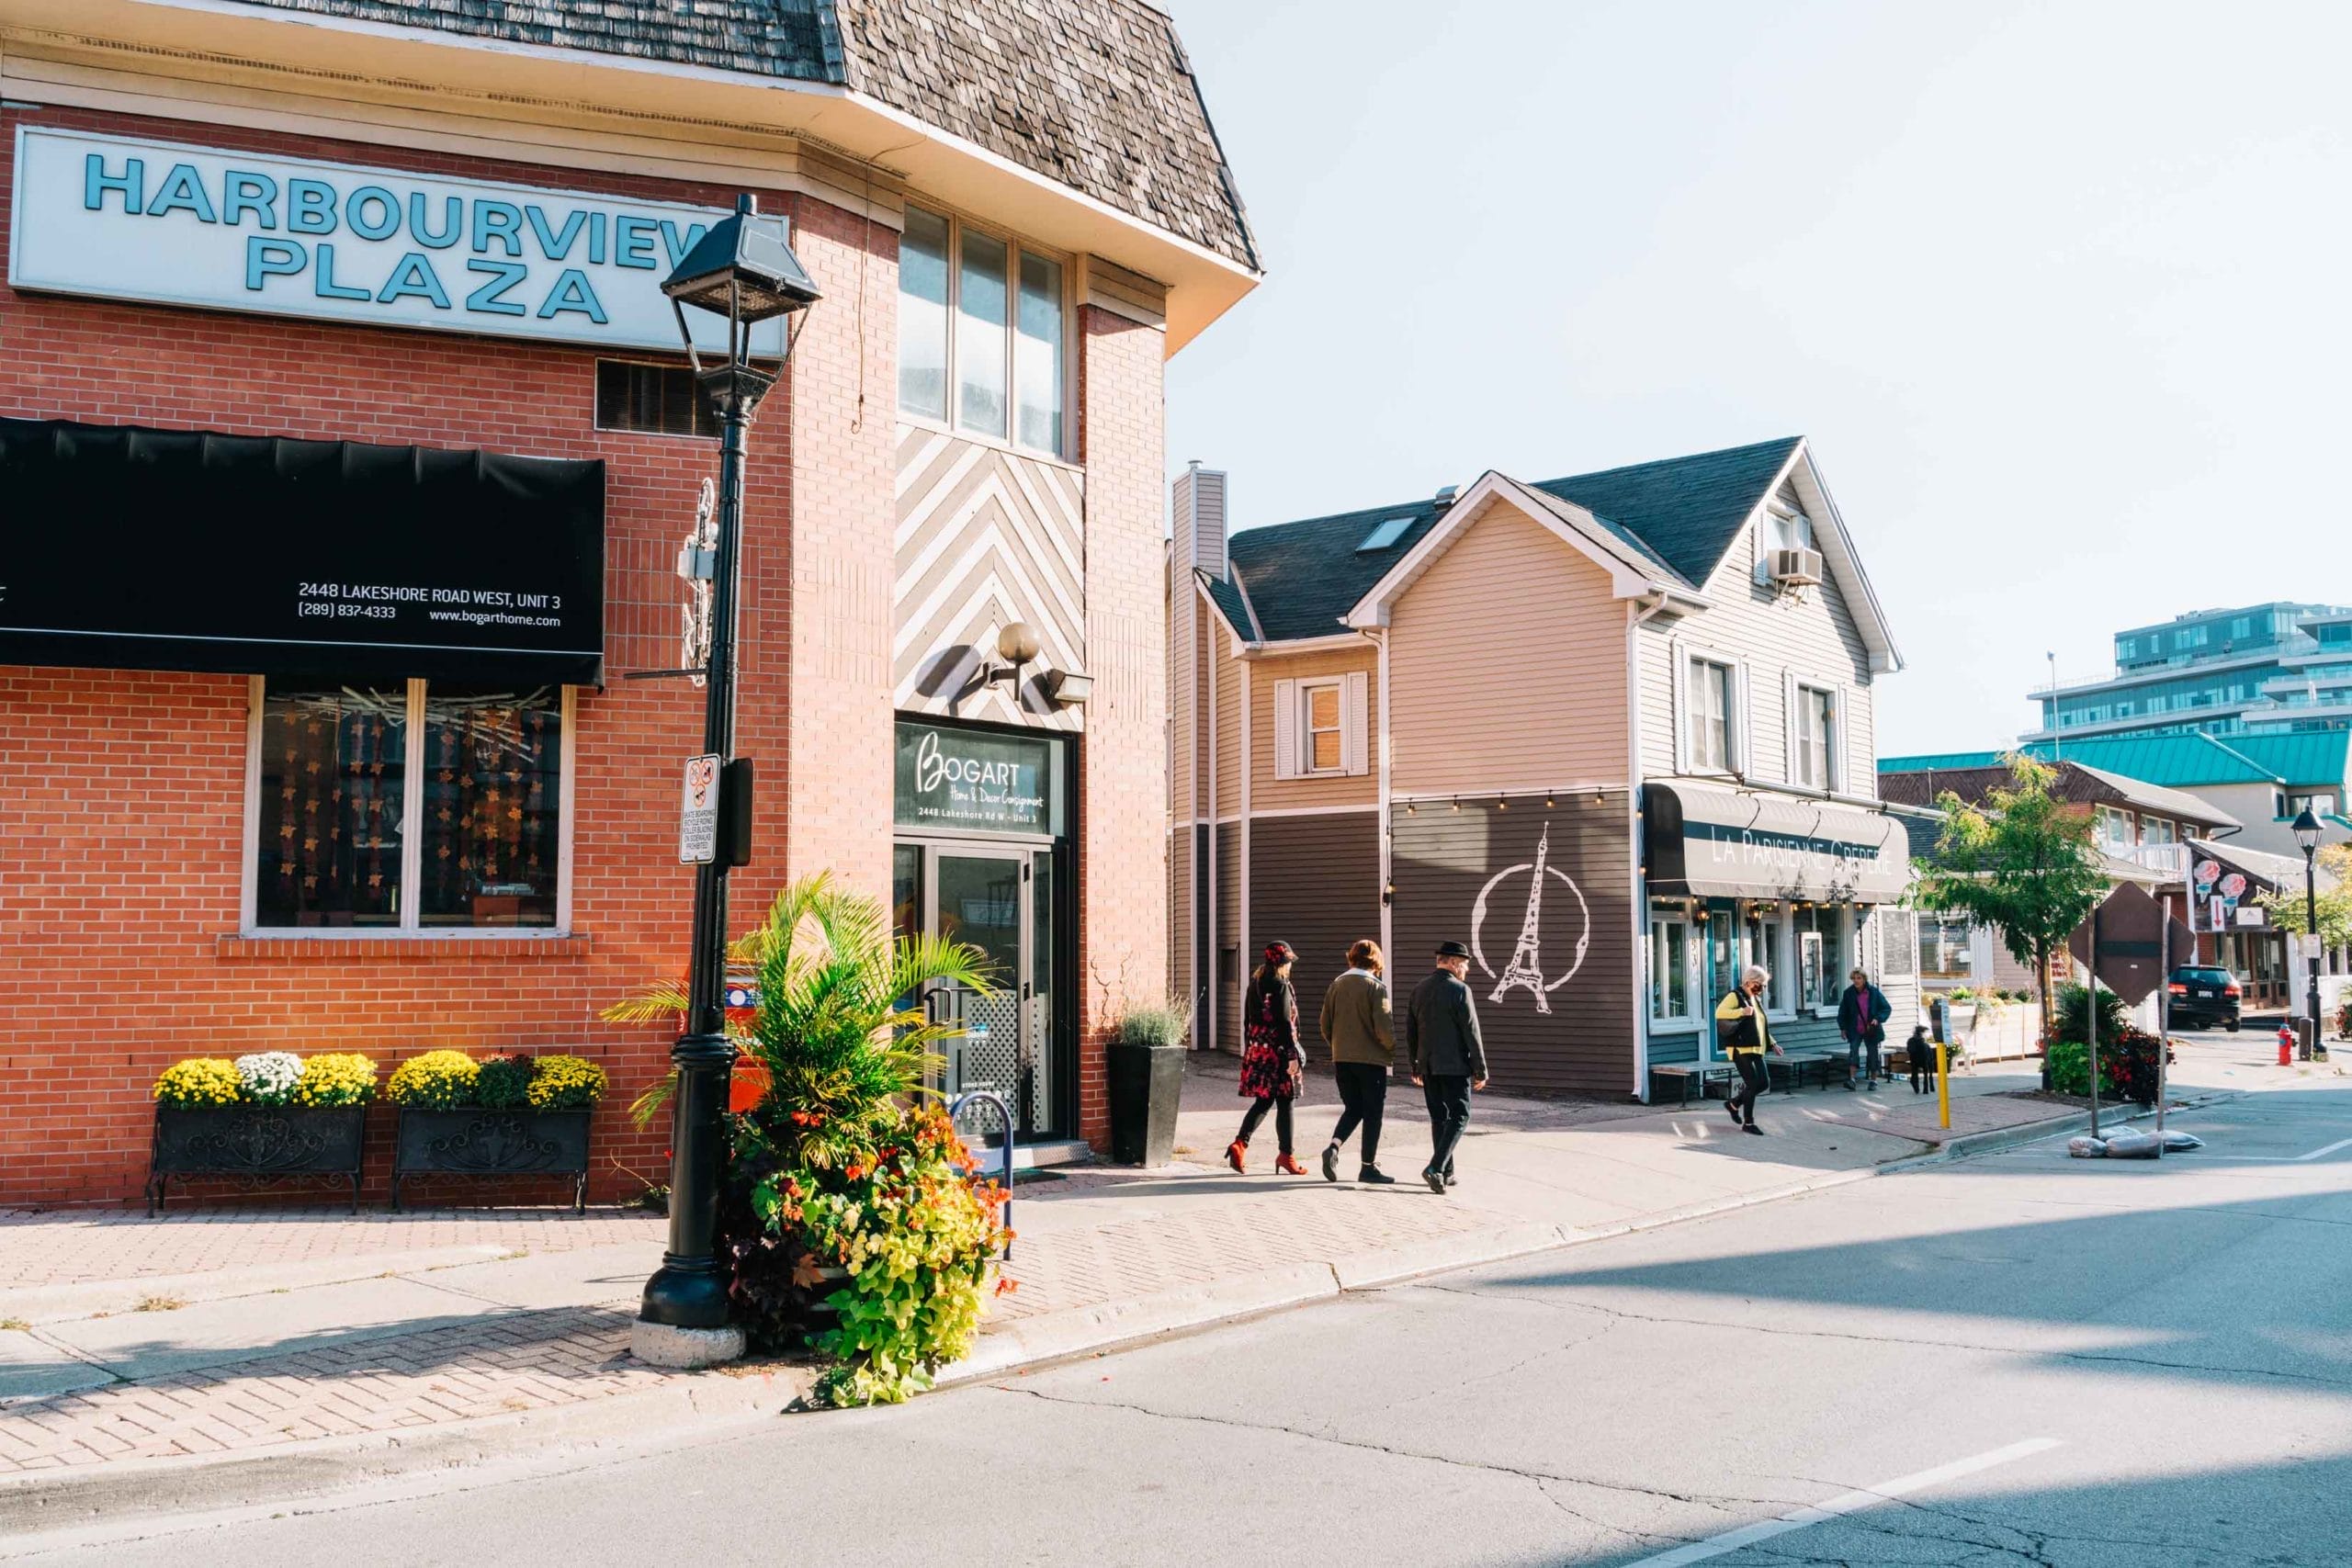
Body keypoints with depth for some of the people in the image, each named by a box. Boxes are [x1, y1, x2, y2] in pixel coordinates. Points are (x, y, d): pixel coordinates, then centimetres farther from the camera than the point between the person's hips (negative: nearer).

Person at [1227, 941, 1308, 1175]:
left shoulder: (1254, 985, 11)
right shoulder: (1280, 986, -12)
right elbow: (1285, 1023, -17)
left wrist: (1249, 1050, 23)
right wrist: (1293, 1055, -15)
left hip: (1256, 1051, 7)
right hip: (1278, 1053, -7)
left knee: (1262, 1101, 11)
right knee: (1284, 1103, 3)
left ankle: (1240, 1144, -7)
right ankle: (1286, 1156, 9)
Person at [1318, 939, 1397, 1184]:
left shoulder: (1337, 985, 5)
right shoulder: (1376, 987, -12)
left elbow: (1326, 1024, 7)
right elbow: (1383, 1026, -16)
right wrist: (1392, 1050, 2)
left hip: (1342, 1059, 5)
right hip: (1371, 1059, -5)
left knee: (1353, 1108, 16)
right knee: (1372, 1113, 6)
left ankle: (1333, 1145, -7)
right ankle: (1369, 1168, 9)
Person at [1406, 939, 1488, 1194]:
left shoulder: (1419, 990, 8)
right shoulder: (1460, 990, -12)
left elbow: (1410, 1032, 13)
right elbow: (1472, 1033, -12)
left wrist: (1415, 1067, 21)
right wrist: (1481, 1070, -7)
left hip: (1428, 1067, 6)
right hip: (1455, 1066, -6)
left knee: (1438, 1118, 14)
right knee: (1459, 1117, 0)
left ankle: (1446, 1173, 17)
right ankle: (1436, 1168, -13)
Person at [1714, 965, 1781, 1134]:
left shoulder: (1756, 999, 21)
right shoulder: (1736, 996, -7)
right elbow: (1719, 1012, -23)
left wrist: (1772, 1044, 24)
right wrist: (1741, 1012, -32)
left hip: (1756, 1049, 9)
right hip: (1740, 1049, -9)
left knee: (1763, 1082, 4)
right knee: (1752, 1084, -9)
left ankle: (1734, 1104, 24)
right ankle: (1748, 1122, 2)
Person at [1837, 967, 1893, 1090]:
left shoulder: (1874, 992, -5)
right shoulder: (1848, 993, -2)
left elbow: (1887, 1008, -1)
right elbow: (1843, 1012, 7)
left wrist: (1878, 1019, -16)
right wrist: (1843, 1028, 2)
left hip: (1871, 1030, 0)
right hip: (1855, 1030, 0)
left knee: (1873, 1053, 7)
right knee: (1853, 1051, -17)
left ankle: (1873, 1080, 20)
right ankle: (1851, 1079, -21)